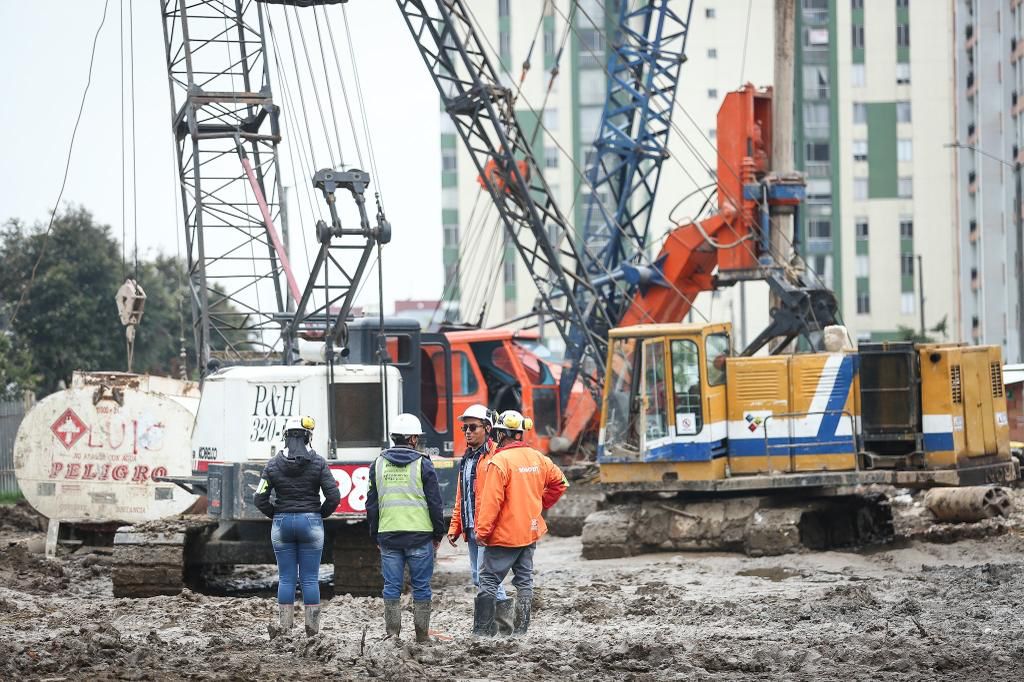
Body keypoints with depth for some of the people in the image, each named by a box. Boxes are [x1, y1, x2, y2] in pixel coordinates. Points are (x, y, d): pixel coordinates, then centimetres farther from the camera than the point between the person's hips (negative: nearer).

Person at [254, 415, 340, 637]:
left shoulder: (274, 465, -2)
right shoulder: (318, 463, -6)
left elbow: (260, 499, -3)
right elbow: (334, 496, -9)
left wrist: (276, 515, 10)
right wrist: (321, 514, 7)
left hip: (282, 522, 1)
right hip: (311, 523, -1)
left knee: (286, 578, 7)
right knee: (310, 578, 3)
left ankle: (284, 626, 5)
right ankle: (312, 627, 4)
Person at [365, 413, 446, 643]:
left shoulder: (379, 464, 6)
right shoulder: (422, 464, -4)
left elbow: (372, 503, 9)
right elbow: (435, 502, -2)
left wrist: (375, 535, 17)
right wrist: (438, 533, 8)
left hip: (388, 535, 2)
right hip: (419, 535, -2)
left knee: (391, 587, 6)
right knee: (421, 586, 4)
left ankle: (392, 632, 2)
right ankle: (422, 634, 5)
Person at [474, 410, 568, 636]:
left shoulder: (499, 462, -16)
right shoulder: (537, 458, 6)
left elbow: (491, 501, -18)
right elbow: (559, 482, 17)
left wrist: (482, 531, -12)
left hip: (504, 534, -7)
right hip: (531, 532, 7)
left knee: (488, 581, -2)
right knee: (525, 580, 12)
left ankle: (482, 631, -6)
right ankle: (520, 629, 12)